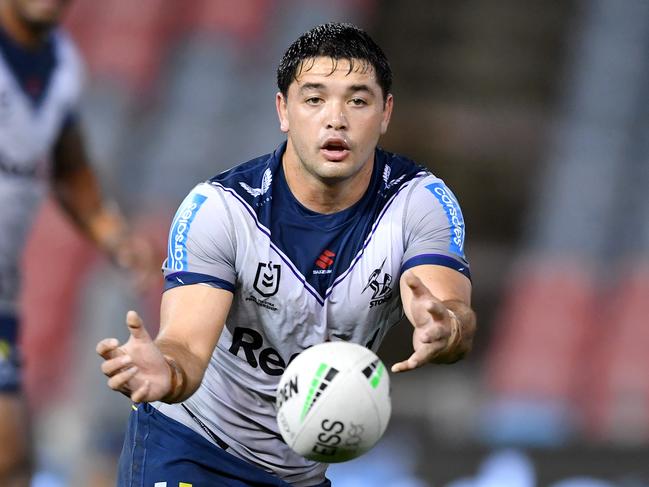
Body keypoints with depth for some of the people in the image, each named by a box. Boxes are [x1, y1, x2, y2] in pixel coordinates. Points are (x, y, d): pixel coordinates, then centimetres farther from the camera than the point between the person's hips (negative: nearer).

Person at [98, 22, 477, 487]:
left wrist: (444, 329, -56)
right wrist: (167, 371, -56)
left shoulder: (421, 201, -15)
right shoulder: (216, 208, -22)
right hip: (193, 446, -3)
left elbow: (456, 312, -30)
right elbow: (187, 343, -31)